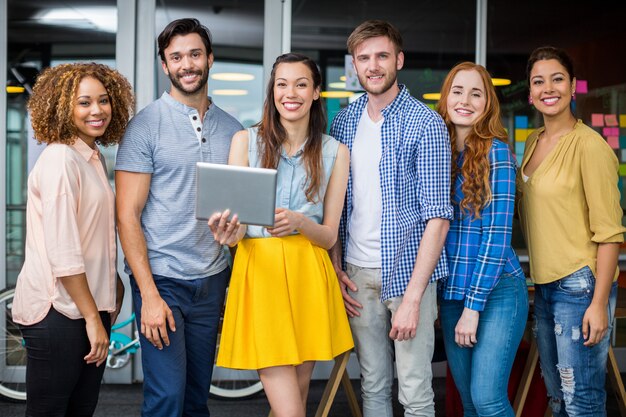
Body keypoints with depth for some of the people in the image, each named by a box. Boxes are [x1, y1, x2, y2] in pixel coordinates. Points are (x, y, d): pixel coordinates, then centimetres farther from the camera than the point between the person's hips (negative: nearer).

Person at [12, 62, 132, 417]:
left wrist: (115, 286, 11)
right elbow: (62, 251, -19)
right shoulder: (60, 158, -14)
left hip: (90, 306, 8)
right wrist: (92, 317, -17)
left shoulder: (94, 158, 12)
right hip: (59, 311, -8)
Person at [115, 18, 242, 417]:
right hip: (162, 279, -4)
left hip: (213, 280, 4)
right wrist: (149, 294, -14)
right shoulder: (146, 125, -5)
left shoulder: (232, 129, 9)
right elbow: (128, 216, -8)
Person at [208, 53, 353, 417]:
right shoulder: (246, 141, 3)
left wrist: (299, 222, -18)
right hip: (258, 269, -2)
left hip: (308, 276, 2)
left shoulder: (335, 151, 6)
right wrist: (229, 232, -24)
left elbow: (329, 235, 4)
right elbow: (235, 223, 0)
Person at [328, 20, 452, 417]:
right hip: (357, 275, 5)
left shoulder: (426, 124, -9)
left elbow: (438, 217, -13)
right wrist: (336, 268, 5)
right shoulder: (344, 122, 8)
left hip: (408, 271, -4)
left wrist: (412, 297, -17)